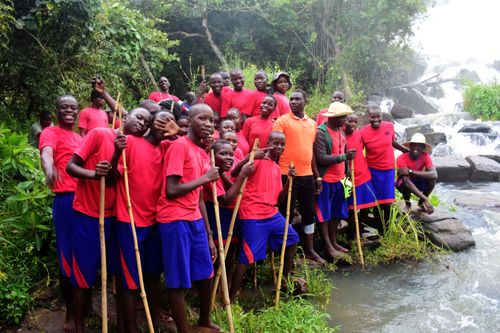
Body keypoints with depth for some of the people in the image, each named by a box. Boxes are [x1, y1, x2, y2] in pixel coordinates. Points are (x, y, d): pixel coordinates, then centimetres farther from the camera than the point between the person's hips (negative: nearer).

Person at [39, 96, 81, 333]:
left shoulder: (80, 137, 20)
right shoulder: (51, 132, -2)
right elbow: (46, 153, -24)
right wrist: (49, 168, -47)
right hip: (67, 200, -7)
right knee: (68, 256, 1)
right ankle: (70, 314, 15)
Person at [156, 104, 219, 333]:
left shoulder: (201, 152, 14)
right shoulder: (179, 146, -12)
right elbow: (171, 191, -18)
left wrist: (209, 234, 16)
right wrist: (204, 178, -12)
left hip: (195, 220, 9)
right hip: (175, 220, -9)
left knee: (206, 273, 18)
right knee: (178, 281, 1)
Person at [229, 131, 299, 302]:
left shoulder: (277, 169, 17)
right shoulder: (257, 159, -7)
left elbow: (280, 198, 15)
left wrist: (289, 179, 2)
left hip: (272, 213, 9)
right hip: (253, 215, -8)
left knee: (292, 238, 18)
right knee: (247, 256, -10)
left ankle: (285, 279, 35)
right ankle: (231, 298, 0)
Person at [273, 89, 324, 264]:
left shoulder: (312, 123, 13)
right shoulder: (282, 120, -4)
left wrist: (317, 177, 16)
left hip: (307, 176, 6)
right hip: (288, 175, -5)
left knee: (309, 213, 13)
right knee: (286, 214, 3)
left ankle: (310, 249, 27)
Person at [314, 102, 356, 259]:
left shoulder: (340, 130, 10)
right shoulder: (321, 132, -16)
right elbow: (321, 158, -22)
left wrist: (346, 169, 10)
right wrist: (344, 157, -26)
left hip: (338, 179, 8)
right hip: (325, 180, -8)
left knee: (336, 212, 15)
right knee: (324, 213, 2)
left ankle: (334, 242, 28)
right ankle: (328, 246, 10)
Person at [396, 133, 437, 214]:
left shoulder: (425, 156, -19)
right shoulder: (402, 159, -29)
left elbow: (434, 175, -35)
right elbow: (407, 181, -38)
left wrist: (411, 171, -43)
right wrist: (426, 200, -47)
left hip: (417, 182, 3)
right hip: (404, 184, -3)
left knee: (432, 179, -27)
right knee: (405, 182, -37)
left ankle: (421, 202, 0)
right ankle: (407, 203, -4)